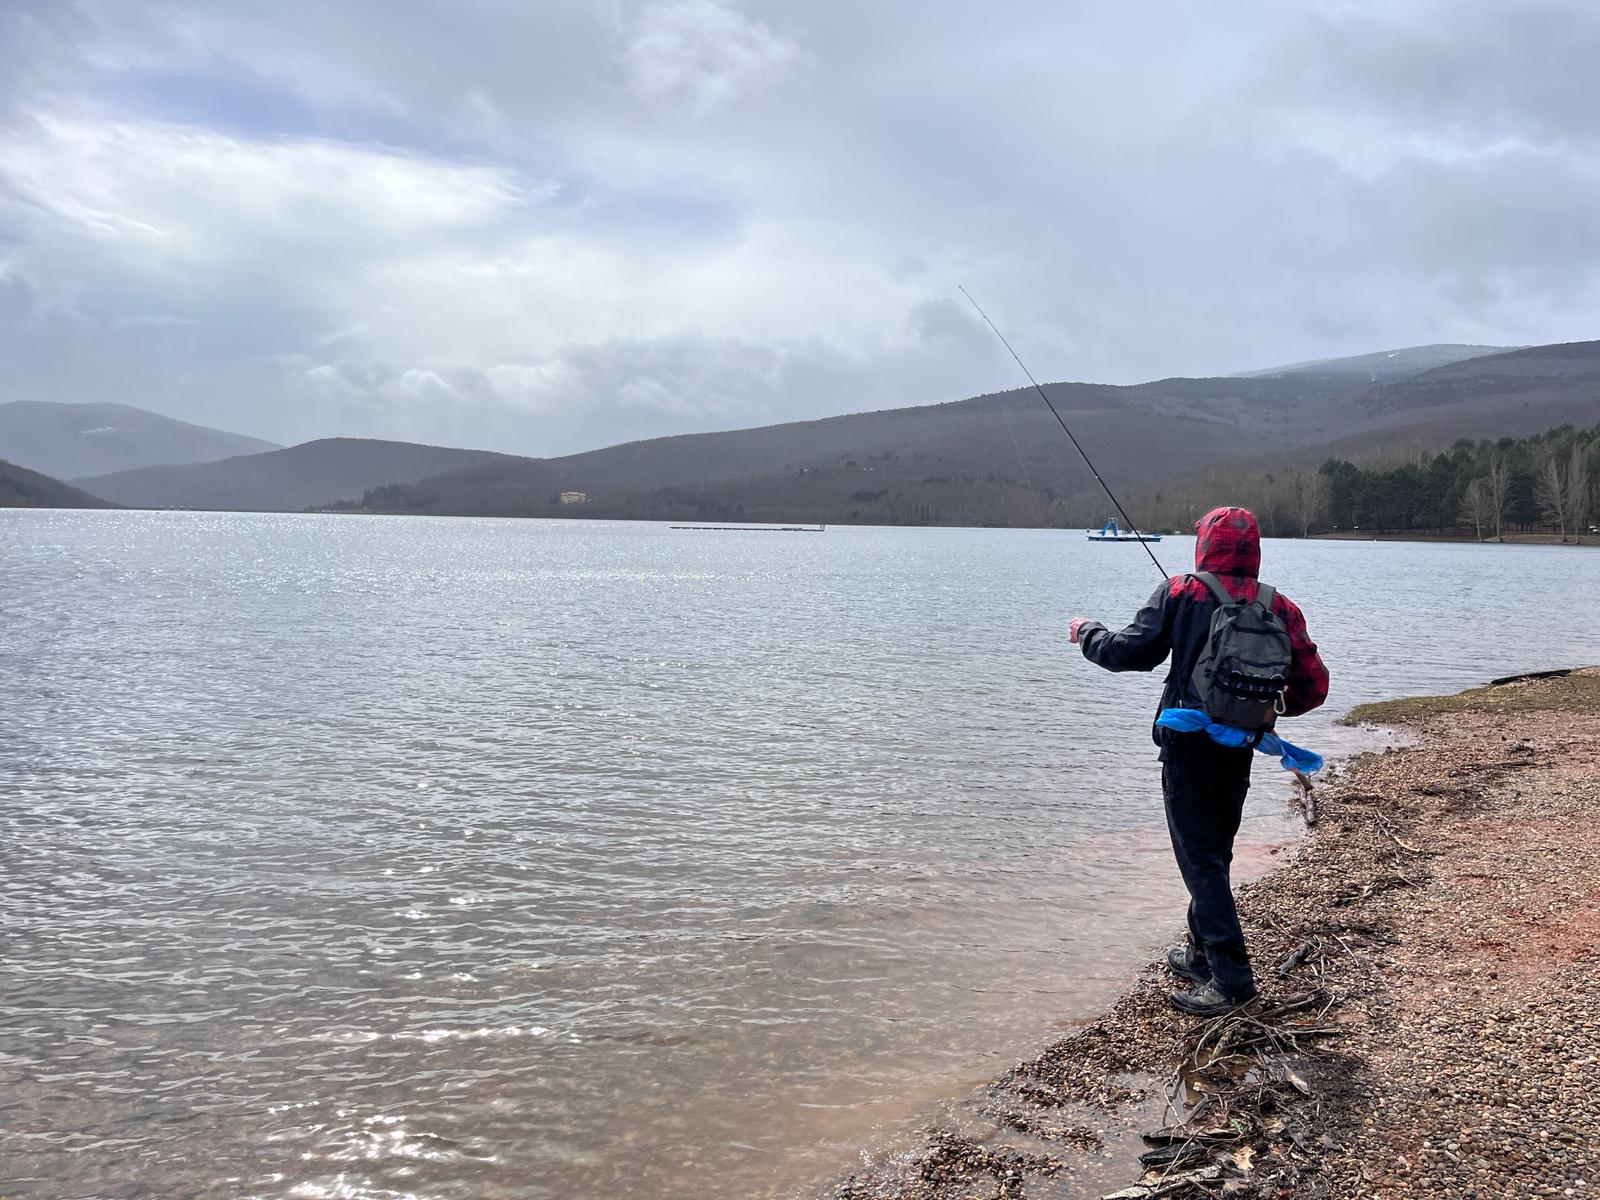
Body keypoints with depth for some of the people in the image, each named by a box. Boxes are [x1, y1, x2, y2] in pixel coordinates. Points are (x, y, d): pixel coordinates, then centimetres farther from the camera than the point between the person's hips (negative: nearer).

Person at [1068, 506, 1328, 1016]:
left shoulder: (1181, 594, -8)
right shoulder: (1279, 607, 2)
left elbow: (1129, 652, -9)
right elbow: (1314, 685, 3)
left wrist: (1085, 631, 10)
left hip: (1187, 742, -5)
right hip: (1239, 749, 5)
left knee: (1200, 857, -2)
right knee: (1215, 850, 19)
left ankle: (1231, 977, -5)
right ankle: (1202, 953, 32)